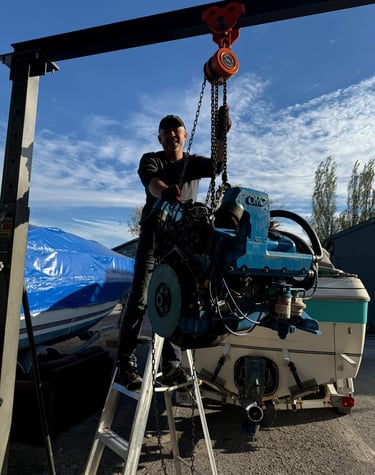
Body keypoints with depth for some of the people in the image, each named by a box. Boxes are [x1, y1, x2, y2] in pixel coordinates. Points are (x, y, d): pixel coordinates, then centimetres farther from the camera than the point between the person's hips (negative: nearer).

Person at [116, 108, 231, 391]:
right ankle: (127, 364, -2)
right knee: (140, 299, -7)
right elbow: (151, 181, -16)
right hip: (154, 235, -2)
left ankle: (172, 365, 6)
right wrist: (165, 192, -40)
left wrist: (221, 136, -24)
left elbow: (217, 166, -7)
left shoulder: (194, 163, 16)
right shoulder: (151, 160, 8)